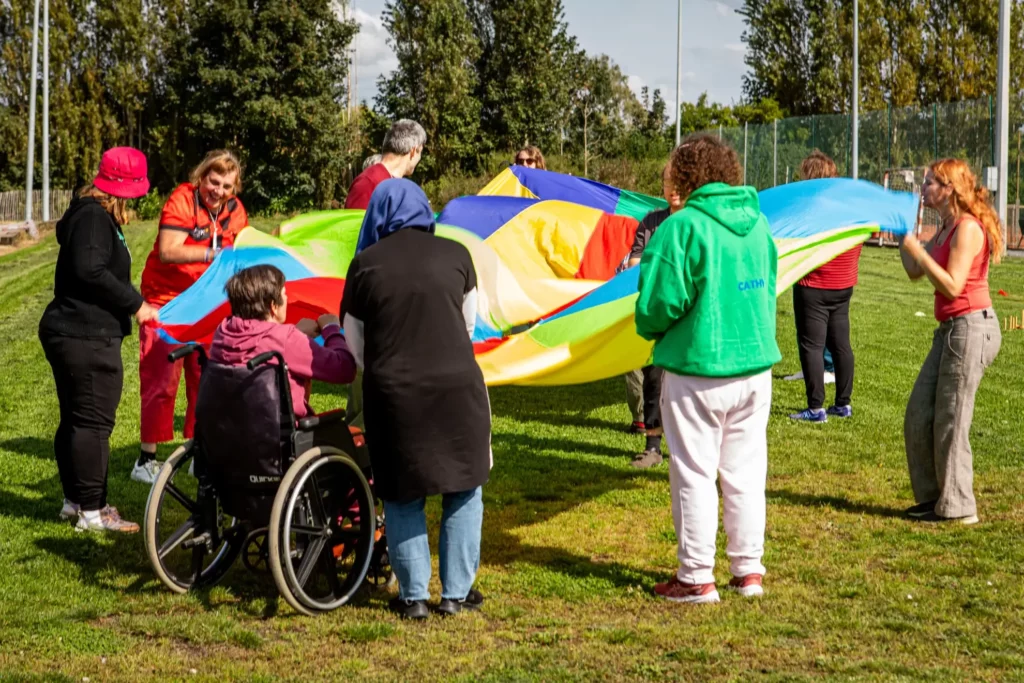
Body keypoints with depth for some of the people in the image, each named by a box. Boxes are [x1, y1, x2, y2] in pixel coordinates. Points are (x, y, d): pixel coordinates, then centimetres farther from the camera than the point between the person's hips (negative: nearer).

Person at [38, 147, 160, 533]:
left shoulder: (92, 214, 17)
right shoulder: (94, 217, -15)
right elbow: (90, 270, -25)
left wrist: (130, 305, 26)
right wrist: (134, 303, -19)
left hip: (74, 332, 11)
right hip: (87, 337, -11)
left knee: (75, 419, 15)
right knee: (94, 421, -7)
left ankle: (74, 500, 24)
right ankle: (91, 511, -4)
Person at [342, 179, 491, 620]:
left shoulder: (365, 263, 0)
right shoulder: (455, 255, 2)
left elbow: (355, 343, 6)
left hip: (393, 394, 0)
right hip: (457, 385, 0)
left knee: (403, 496, 12)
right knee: (463, 488, 14)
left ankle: (414, 596, 15)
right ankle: (457, 592, 16)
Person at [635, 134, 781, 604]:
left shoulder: (682, 227, -15)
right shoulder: (758, 223, 6)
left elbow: (659, 303, -14)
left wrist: (650, 332, 7)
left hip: (697, 369, -6)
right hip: (756, 363, 6)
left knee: (695, 475, 4)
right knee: (746, 472, 14)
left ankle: (696, 578, 10)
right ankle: (749, 570, 21)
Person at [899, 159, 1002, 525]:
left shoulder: (967, 228, -15)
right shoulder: (946, 229, 15)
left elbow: (952, 286, -21)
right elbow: (915, 272, 16)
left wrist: (917, 250, -19)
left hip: (970, 327, -10)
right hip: (950, 329, 10)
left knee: (950, 420, -4)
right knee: (919, 414, 11)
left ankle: (958, 507, 5)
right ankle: (932, 496, 21)